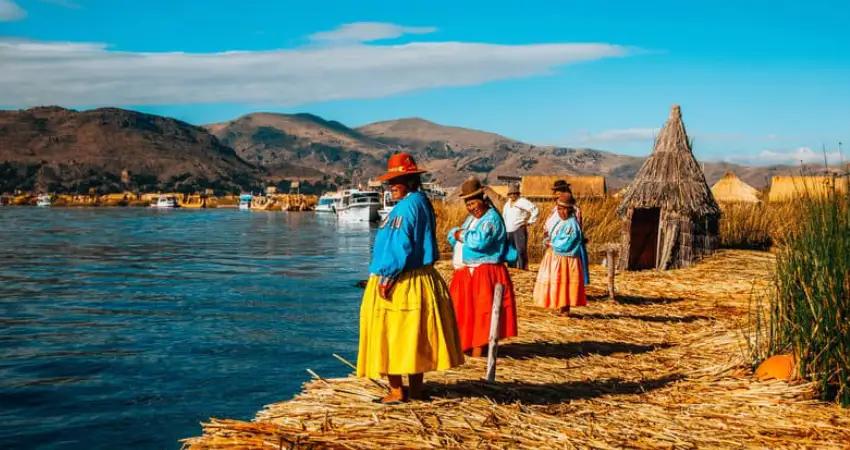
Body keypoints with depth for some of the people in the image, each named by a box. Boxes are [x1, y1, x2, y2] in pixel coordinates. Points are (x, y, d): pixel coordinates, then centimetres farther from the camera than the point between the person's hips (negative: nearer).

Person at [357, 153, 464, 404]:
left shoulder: (406, 206, -17)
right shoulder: (423, 202, 12)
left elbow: (399, 245, -22)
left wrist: (387, 276, -18)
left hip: (398, 282, -10)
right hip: (421, 279, 10)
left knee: (390, 335, -1)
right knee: (415, 336, 15)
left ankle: (396, 392, 3)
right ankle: (415, 388, 23)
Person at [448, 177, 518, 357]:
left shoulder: (492, 218, -12)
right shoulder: (471, 219, 19)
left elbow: (480, 241, -26)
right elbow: (452, 236, 13)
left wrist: (462, 235, -10)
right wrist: (458, 233, -9)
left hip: (485, 274, -9)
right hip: (466, 274, 9)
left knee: (481, 313, -5)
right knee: (463, 312, 12)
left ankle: (478, 350, 0)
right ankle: (465, 345, 22)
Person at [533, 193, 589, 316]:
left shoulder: (572, 224, -18)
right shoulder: (560, 222, 11)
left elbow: (564, 244, -21)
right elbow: (553, 236, 16)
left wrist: (551, 244, -8)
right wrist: (551, 243, -5)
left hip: (565, 260, -9)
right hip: (555, 258, 9)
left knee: (564, 285, -3)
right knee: (558, 284, 13)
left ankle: (565, 310, 5)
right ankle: (562, 308, 21)